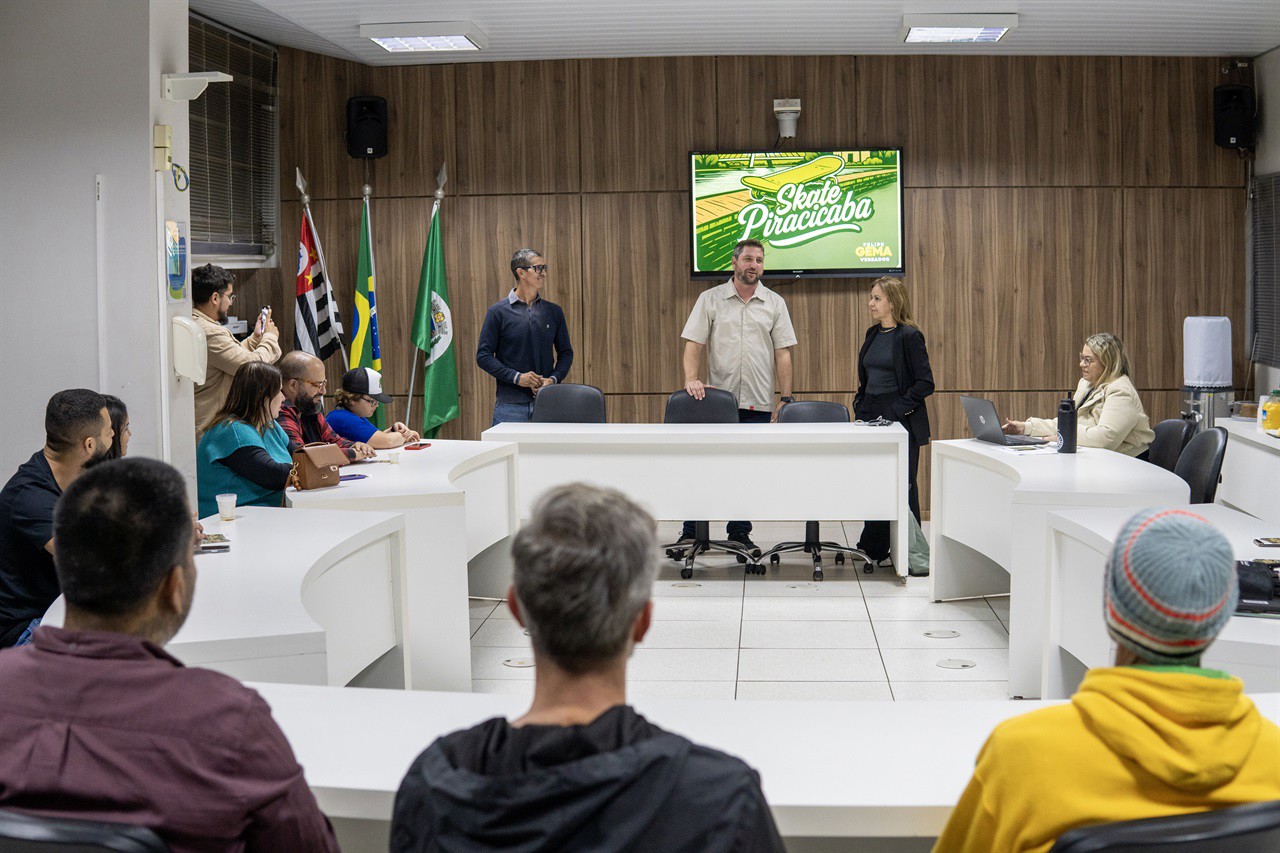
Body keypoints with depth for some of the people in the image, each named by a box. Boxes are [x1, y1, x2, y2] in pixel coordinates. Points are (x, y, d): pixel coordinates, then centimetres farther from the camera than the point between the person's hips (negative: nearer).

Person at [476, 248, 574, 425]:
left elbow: (566, 352, 15)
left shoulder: (553, 311, 11)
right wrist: (516, 377, -13)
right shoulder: (498, 311, 0)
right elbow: (483, 356, -2)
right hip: (510, 406, -3)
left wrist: (553, 379, -4)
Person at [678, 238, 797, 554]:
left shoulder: (774, 303, 7)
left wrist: (787, 399, -1)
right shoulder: (710, 299, 4)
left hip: (758, 403, 1)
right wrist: (691, 379, -17)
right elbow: (694, 343, 0)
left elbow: (783, 353, 5)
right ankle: (691, 531, 10)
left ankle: (739, 533, 16)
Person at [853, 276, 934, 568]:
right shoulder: (873, 335, 13)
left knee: (902, 486, 1)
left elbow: (925, 383, -13)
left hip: (902, 423, -7)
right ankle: (873, 547, 18)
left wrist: (899, 408, -18)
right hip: (871, 418, 7)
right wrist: (860, 406, 9)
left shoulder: (909, 336, -11)